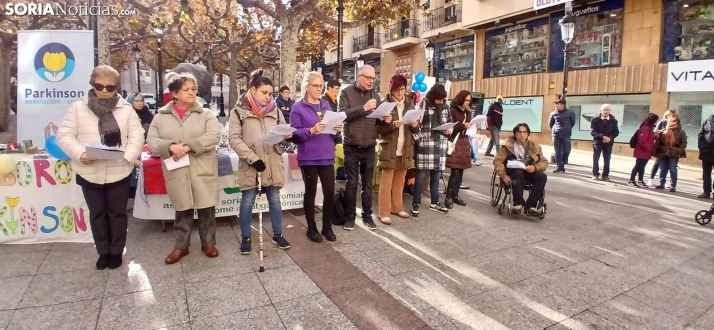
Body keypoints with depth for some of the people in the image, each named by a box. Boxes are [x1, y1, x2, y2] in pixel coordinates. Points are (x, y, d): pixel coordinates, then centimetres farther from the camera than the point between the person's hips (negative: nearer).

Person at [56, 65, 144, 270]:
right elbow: (64, 136, -1)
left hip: (118, 173, -1)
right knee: (97, 214, 14)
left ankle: (116, 251, 26)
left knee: (117, 213, 10)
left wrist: (127, 156, -20)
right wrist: (80, 154, -19)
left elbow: (136, 137, -3)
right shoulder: (78, 108, 1)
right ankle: (103, 252, 29)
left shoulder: (126, 109, 1)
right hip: (89, 173, 1)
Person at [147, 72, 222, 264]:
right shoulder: (161, 117, 6)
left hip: (203, 171, -1)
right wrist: (170, 146, -18)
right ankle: (181, 246, 28)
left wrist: (189, 146, -21)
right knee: (182, 211, 13)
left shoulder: (206, 114, 1)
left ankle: (208, 243, 25)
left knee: (207, 210, 8)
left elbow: (214, 136, -12)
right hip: (177, 173, 1)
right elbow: (151, 141, 2)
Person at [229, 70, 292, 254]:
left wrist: (286, 136, -10)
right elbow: (234, 138, -9)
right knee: (247, 201, 8)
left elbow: (283, 134, 15)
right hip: (250, 165, -3)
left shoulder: (275, 110, 8)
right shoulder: (239, 111, -4)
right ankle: (246, 238, 23)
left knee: (275, 199, 12)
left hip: (273, 163, 3)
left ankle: (277, 235, 27)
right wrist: (252, 158, -17)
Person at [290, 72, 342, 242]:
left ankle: (327, 227, 21)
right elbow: (295, 134, -10)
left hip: (327, 155, 4)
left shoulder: (327, 105, 13)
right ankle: (311, 228, 22)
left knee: (330, 191, 4)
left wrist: (338, 129, -5)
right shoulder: (298, 108, -3)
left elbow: (333, 128, 17)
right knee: (311, 192, 7)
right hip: (308, 157, -4)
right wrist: (312, 131, -24)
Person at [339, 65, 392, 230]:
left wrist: (385, 120, -12)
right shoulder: (346, 93, -3)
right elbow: (342, 114, -17)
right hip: (351, 147, -3)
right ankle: (350, 216, 20)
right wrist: (363, 108, -24)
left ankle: (367, 216, 24)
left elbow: (377, 120, 10)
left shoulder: (375, 95, 8)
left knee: (368, 184, 11)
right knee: (352, 184, 6)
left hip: (369, 147, 3)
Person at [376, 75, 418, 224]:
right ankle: (384, 212, 7)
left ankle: (397, 207, 26)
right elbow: (378, 128, -10)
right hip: (389, 148, -5)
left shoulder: (410, 104, 9)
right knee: (386, 181, 1)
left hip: (405, 149, 5)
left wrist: (414, 125, -9)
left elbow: (414, 130, 14)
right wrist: (393, 125, -25)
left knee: (400, 180, 13)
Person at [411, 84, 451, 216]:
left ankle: (434, 202, 25)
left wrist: (448, 131, 0)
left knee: (436, 175, 13)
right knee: (421, 175, -1)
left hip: (440, 146, 5)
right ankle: (415, 203, 10)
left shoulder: (444, 108, 13)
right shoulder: (422, 106, -5)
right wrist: (419, 140, -18)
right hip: (425, 145, -5)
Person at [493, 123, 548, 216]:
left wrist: (535, 167, -14)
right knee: (519, 173, -38)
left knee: (542, 176, -28)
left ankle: (530, 205, -28)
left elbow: (544, 162, 9)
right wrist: (503, 175, -19)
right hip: (513, 171, -3)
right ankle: (518, 203, -33)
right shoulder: (508, 145, 4)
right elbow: (497, 160, -4)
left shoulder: (534, 146, 13)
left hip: (529, 172, 3)